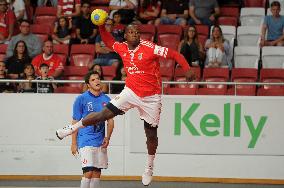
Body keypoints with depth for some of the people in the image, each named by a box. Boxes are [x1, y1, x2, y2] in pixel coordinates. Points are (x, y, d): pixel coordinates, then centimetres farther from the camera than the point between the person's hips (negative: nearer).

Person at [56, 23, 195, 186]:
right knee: (105, 113, -6)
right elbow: (109, 42, 19)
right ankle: (72, 128, 11)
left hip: (151, 97, -3)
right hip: (131, 91, 3)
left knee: (151, 134, 6)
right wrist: (101, 27, 4)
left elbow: (173, 54, -19)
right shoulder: (122, 48, -1)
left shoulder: (149, 48, -17)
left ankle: (150, 167, 25)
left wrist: (187, 69, -31)